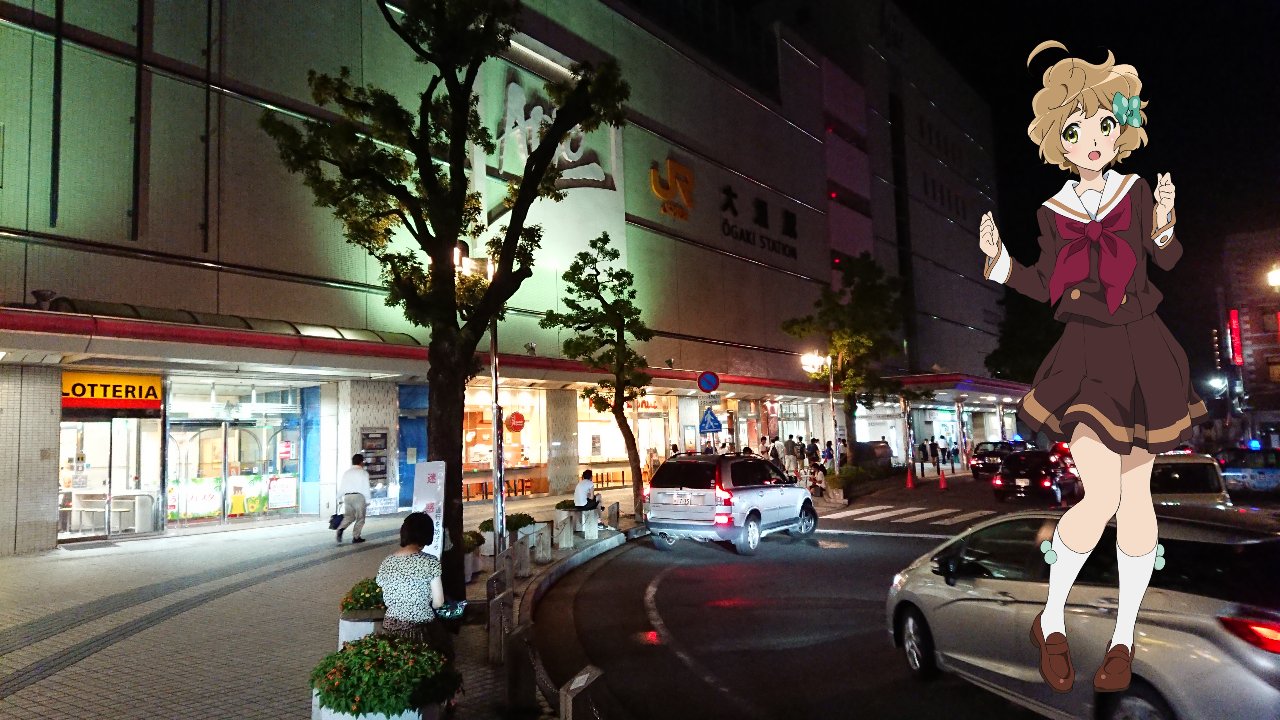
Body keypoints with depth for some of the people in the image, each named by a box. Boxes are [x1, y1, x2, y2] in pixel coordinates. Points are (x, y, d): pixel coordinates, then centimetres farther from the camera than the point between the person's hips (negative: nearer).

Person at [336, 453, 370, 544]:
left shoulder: (346, 472, 14)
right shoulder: (363, 473, 0)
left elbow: (341, 487, 12)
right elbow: (366, 488, -2)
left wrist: (341, 498, 17)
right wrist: (367, 501, 3)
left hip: (347, 496, 4)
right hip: (358, 496, -4)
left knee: (349, 516, 15)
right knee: (360, 518, 6)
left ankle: (341, 528, -12)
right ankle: (356, 537, 4)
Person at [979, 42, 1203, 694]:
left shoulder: (1137, 192, 2)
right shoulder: (1053, 211, 2)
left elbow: (1167, 262, 4)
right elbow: (1046, 288, 4)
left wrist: (1163, 225, -15)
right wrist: (997, 259, -10)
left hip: (1142, 352, 2)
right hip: (1086, 354, -2)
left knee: (1136, 493, 7)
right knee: (1101, 495, -16)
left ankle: (1124, 637, 23)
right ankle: (1051, 622, 6)